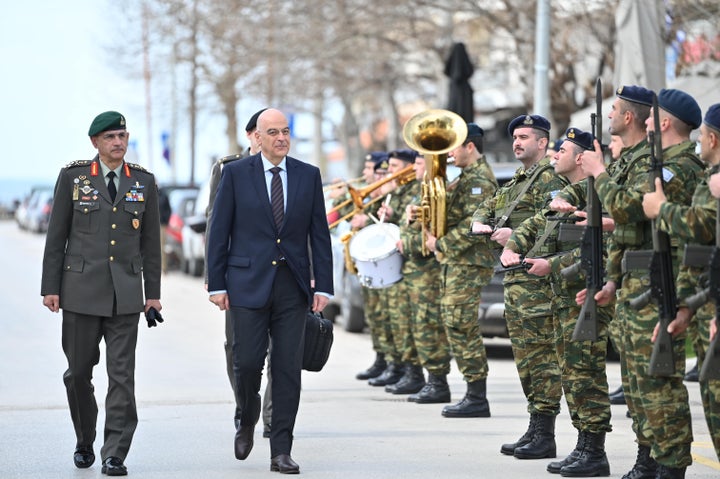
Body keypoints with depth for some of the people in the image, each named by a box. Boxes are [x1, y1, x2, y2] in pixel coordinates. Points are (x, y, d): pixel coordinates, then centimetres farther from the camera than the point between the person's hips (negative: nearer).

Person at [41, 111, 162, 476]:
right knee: (79, 371, 6)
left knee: (122, 375, -6)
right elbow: (56, 236, 3)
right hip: (81, 289, -1)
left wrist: (153, 292, 7)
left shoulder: (144, 181, 7)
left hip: (125, 292, 1)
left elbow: (150, 241, 10)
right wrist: (50, 288, -1)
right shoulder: (73, 176, 2)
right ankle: (85, 442, 26)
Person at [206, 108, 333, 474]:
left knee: (288, 368, 0)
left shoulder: (308, 175, 7)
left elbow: (319, 234, 7)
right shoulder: (235, 174, 1)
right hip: (248, 283, -2)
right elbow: (219, 233, 1)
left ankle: (281, 452, 4)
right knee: (248, 362, -6)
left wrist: (323, 286, 1)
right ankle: (247, 421, 25)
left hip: (292, 285, 2)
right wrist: (217, 285, -3)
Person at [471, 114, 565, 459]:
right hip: (514, 276, 10)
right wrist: (480, 225, 6)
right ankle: (534, 429, 17)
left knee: (542, 353, -9)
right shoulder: (515, 182, 21)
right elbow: (486, 208, 28)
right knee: (525, 354, 12)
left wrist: (516, 236, -20)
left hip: (539, 278, -10)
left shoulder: (550, 178, -9)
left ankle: (544, 435, -9)